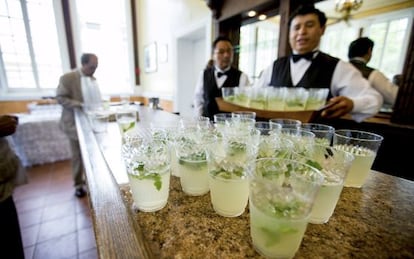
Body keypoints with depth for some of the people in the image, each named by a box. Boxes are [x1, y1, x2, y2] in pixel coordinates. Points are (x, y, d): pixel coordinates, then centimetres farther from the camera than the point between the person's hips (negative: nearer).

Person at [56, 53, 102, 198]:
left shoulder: (93, 79, 11)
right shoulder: (67, 78, -9)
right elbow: (60, 98, -12)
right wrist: (80, 105, -24)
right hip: (76, 123, -5)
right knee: (78, 155, 6)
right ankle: (78, 184, 22)